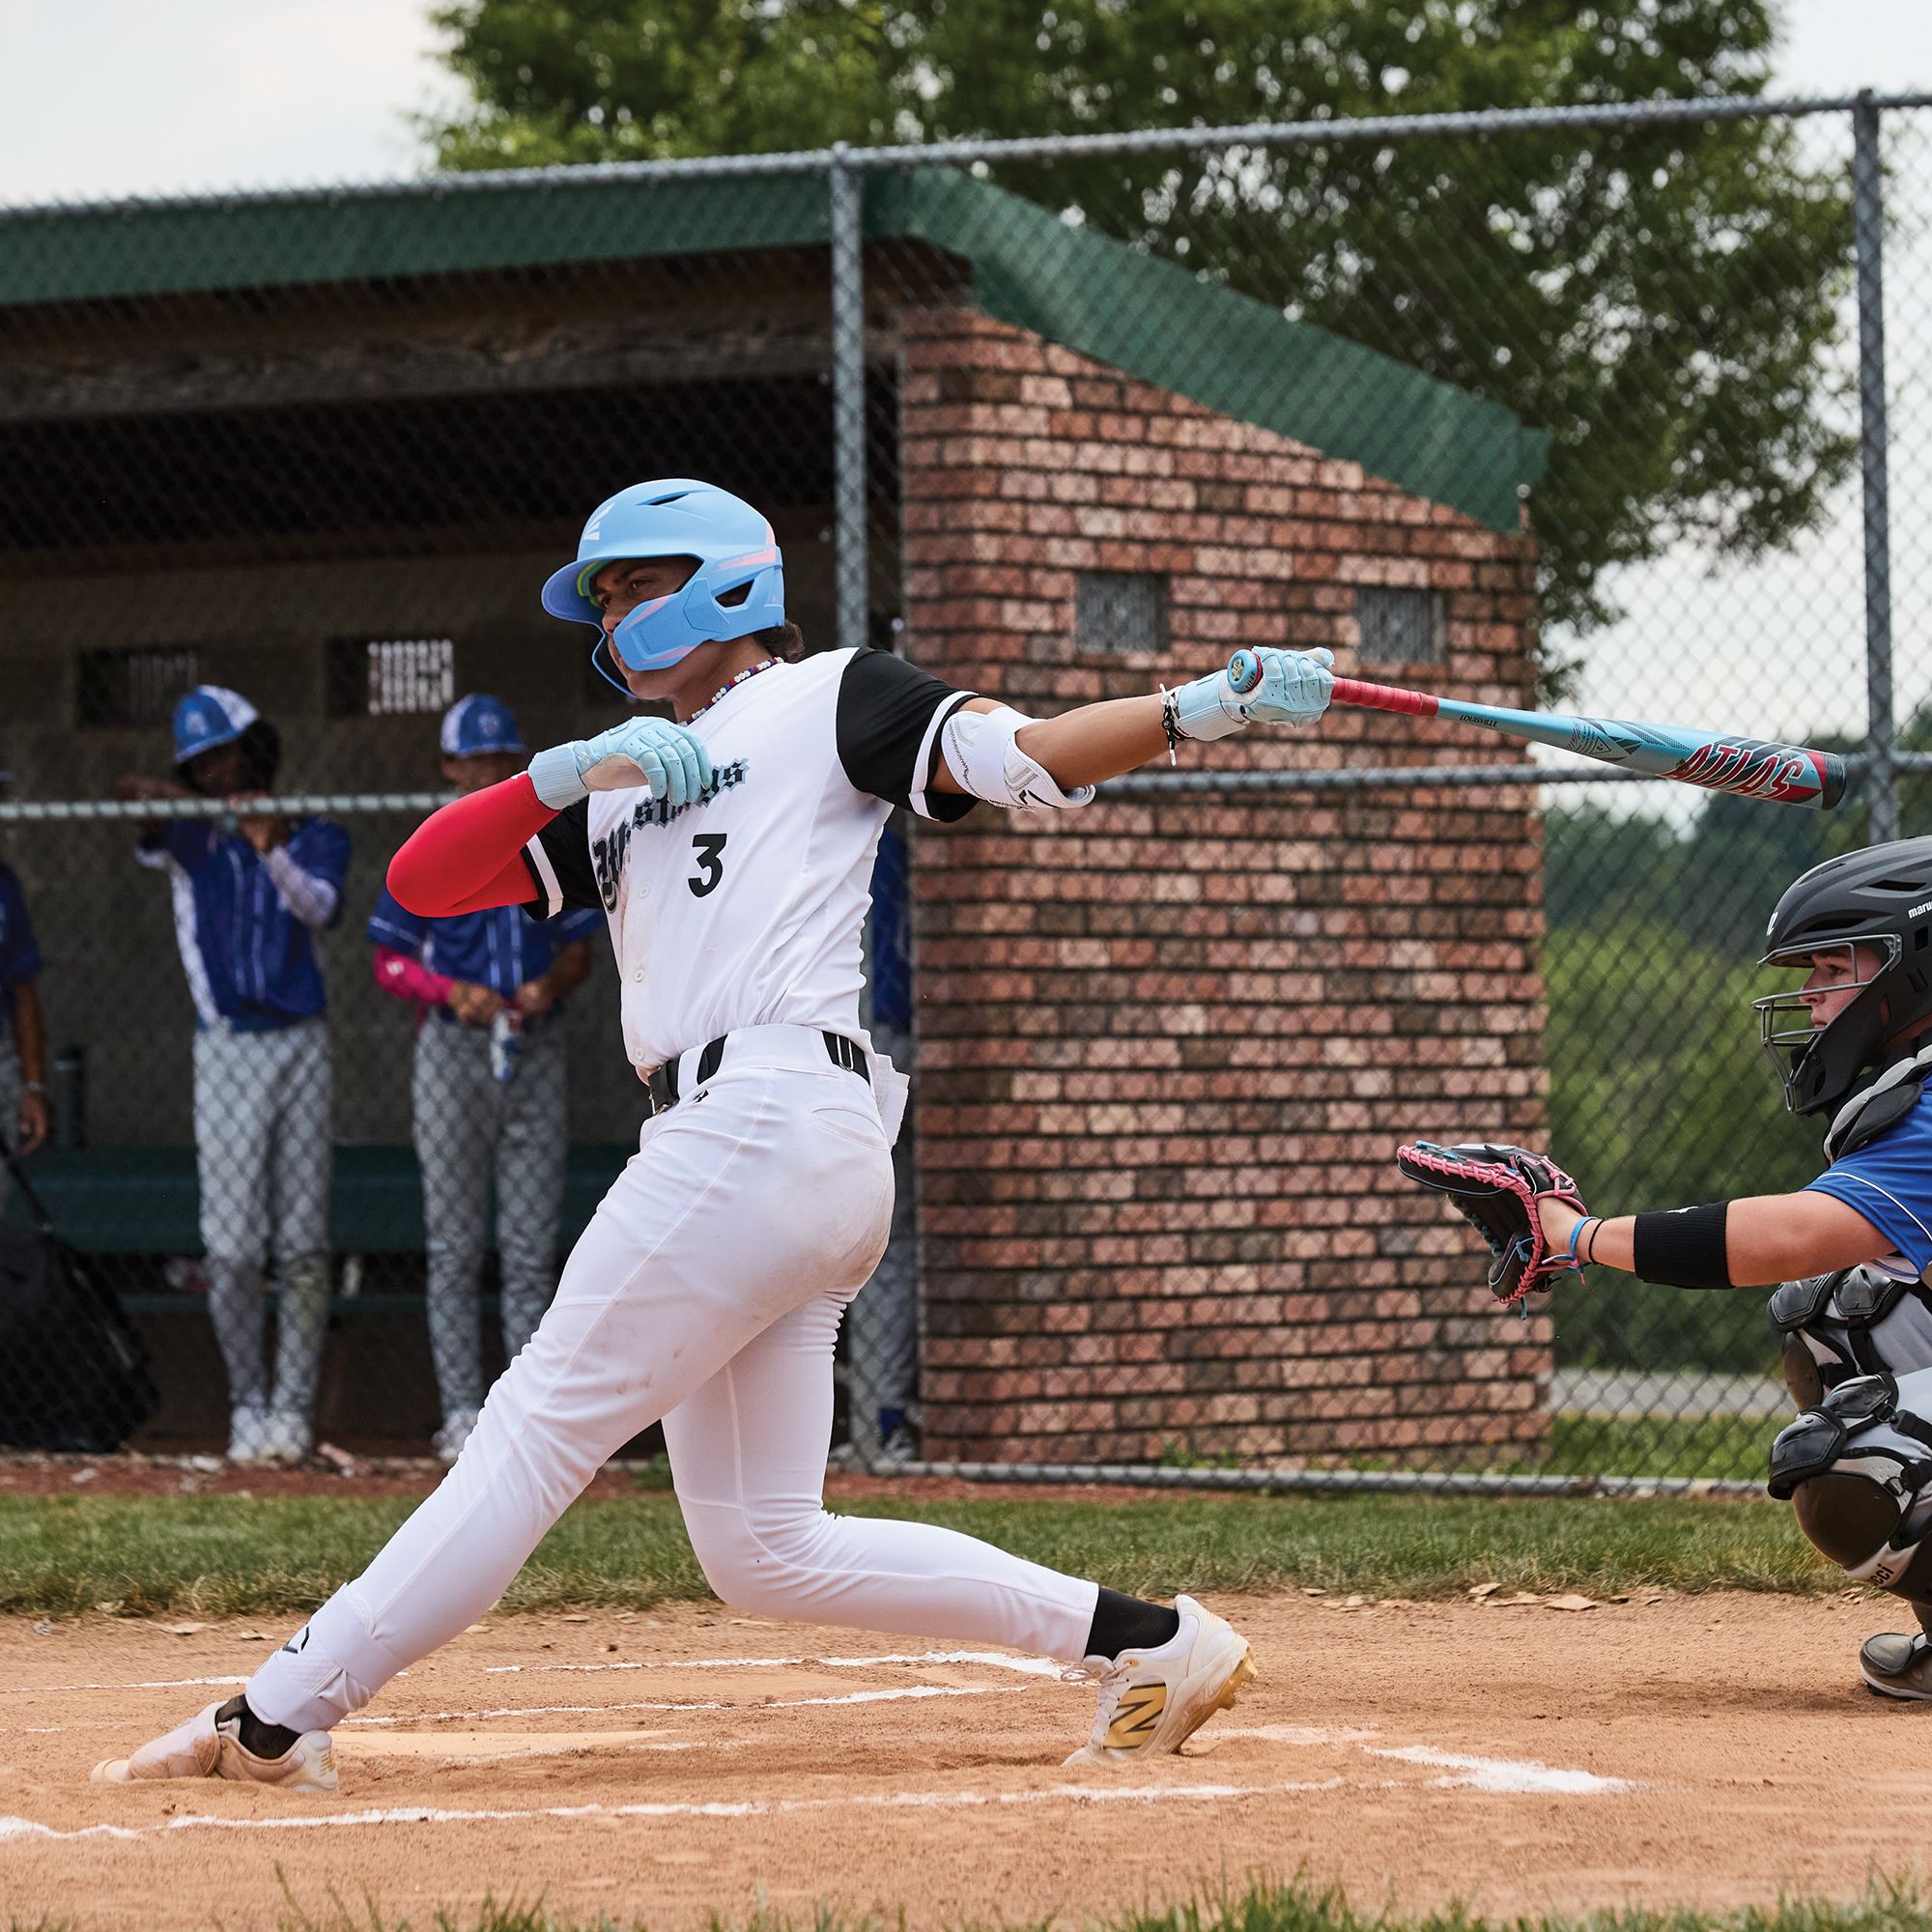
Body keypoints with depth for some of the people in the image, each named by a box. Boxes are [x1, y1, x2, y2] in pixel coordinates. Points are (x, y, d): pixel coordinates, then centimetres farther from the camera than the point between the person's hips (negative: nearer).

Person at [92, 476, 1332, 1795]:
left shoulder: (827, 701, 8)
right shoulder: (622, 789, 29)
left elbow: (1025, 761, -3)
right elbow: (423, 880, 21)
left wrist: (1205, 708, -18)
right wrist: (565, 775, 5)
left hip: (769, 1118, -9)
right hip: (726, 1144, 9)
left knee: (543, 1425, -6)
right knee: (766, 1551, 5)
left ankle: (280, 1717, -4)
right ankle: (1147, 1641, 5)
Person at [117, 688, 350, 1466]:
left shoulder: (315, 836, 8)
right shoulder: (189, 839, 7)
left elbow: (320, 908, -12)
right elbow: (132, 793, -13)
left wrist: (274, 852, -29)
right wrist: (204, 807, -31)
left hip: (301, 1044, 0)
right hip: (227, 1052, 0)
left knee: (304, 1244, -1)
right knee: (233, 1247, -4)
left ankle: (293, 1405, 5)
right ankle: (247, 1407, 5)